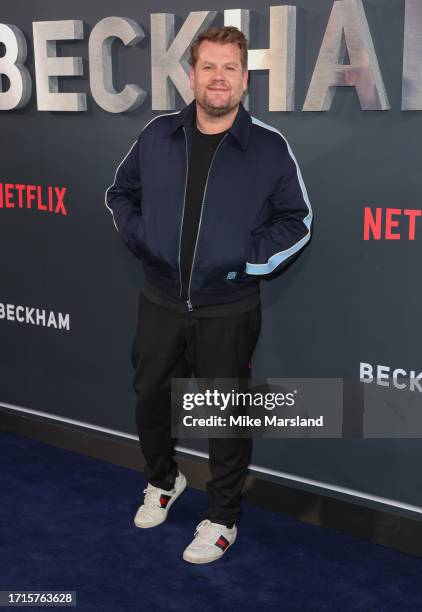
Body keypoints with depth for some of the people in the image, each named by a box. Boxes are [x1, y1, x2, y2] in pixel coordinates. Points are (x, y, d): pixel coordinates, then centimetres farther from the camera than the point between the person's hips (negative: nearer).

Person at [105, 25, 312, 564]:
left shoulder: (270, 147, -8)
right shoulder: (157, 136, 0)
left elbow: (296, 219, 0)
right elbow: (120, 192, 14)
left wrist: (249, 258, -11)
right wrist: (137, 237, 0)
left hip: (228, 311, -3)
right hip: (160, 303, 3)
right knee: (150, 398, 17)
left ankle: (223, 519, 27)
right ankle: (163, 481, 45)